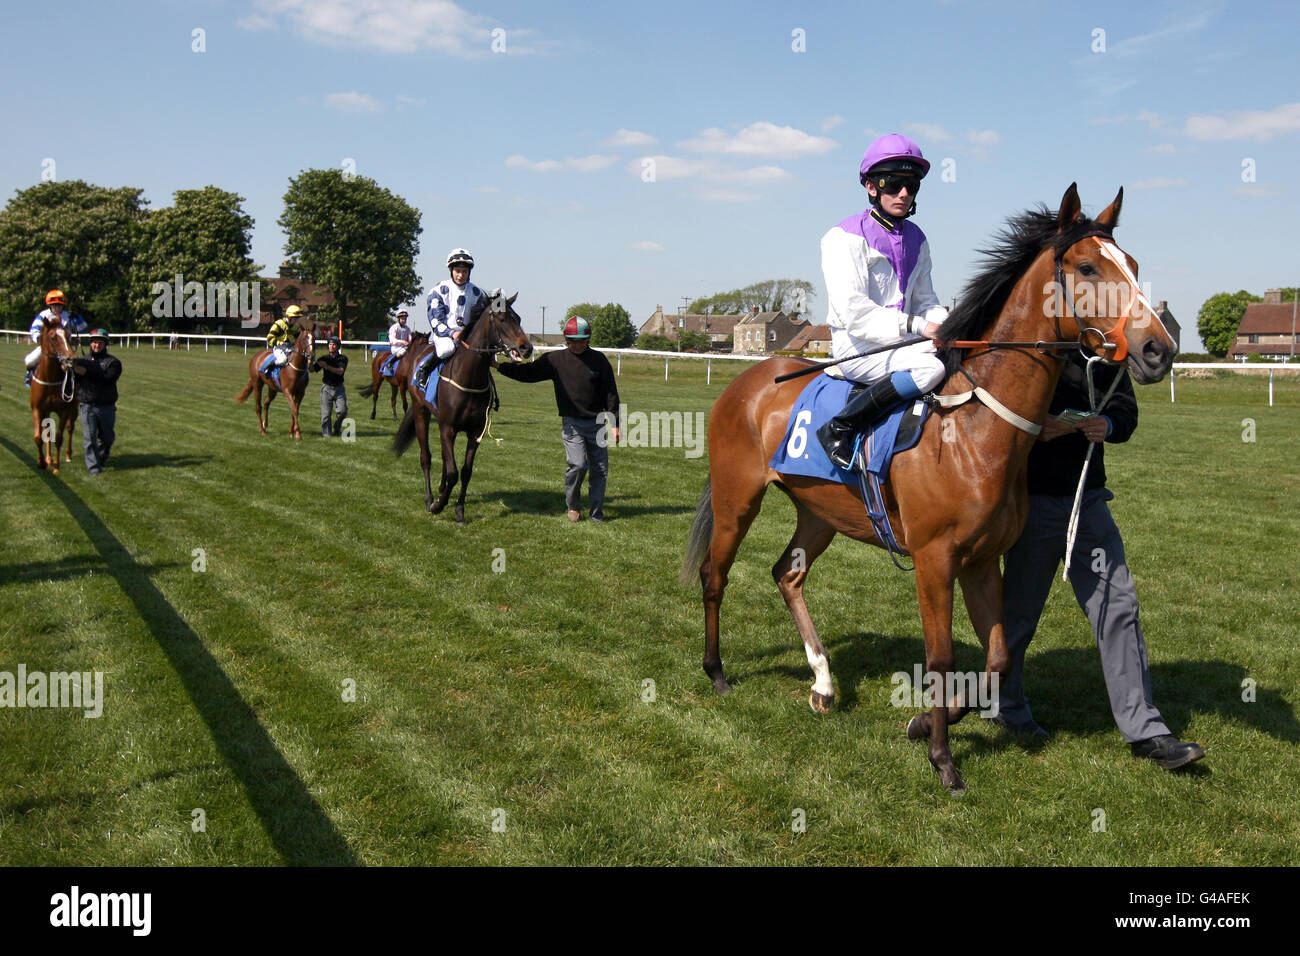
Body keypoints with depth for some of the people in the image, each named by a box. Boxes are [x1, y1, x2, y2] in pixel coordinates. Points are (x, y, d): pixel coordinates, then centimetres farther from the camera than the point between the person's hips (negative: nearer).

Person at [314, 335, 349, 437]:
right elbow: (312, 370, 5)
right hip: (327, 388, 1)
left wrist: (327, 366, -22)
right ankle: (326, 432, 5)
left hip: (339, 388, -1)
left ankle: (337, 428, 15)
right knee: (325, 412, -4)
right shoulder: (324, 358, 9)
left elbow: (340, 371, -14)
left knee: (342, 410, -10)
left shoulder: (343, 358, 3)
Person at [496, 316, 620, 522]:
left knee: (600, 469, 2)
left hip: (597, 422, 1)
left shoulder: (599, 360, 1)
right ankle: (573, 505, 9)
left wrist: (614, 424, 2)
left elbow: (610, 393, 5)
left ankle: (597, 512, 16)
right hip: (572, 423, -1)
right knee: (577, 464, -15)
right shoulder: (555, 360, 2)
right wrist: (499, 366, -5)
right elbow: (528, 373, 3)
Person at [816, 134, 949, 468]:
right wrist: (916, 327, -23)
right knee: (934, 363, -32)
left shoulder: (917, 240, 16)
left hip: (903, 342, 7)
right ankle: (839, 428, -25)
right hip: (856, 346, -7)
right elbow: (852, 310, -16)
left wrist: (945, 325, -5)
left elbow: (925, 300, 19)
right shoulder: (844, 238, -6)